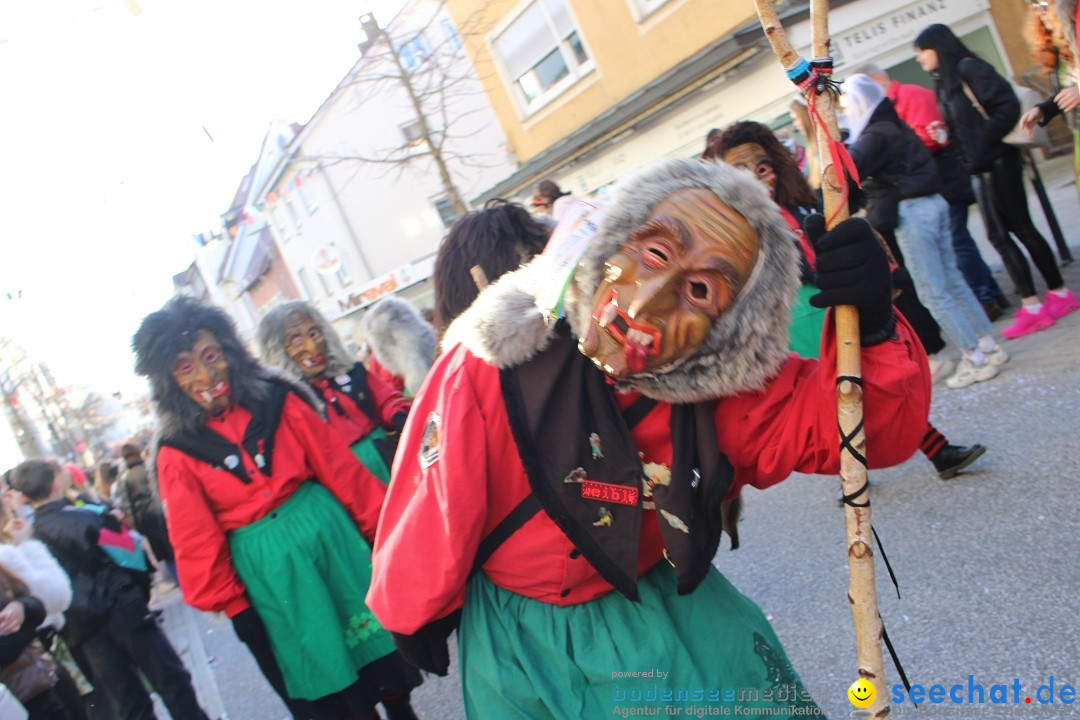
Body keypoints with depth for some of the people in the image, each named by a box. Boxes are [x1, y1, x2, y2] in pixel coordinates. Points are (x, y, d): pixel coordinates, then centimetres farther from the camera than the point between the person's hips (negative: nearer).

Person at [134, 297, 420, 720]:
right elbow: (198, 544, -1)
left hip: (329, 531, 2)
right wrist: (233, 606, 0)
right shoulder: (177, 454, -7)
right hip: (267, 568, -1)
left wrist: (378, 528, 0)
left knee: (378, 645, 13)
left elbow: (340, 469, -1)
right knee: (328, 680, 12)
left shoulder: (278, 402, -4)